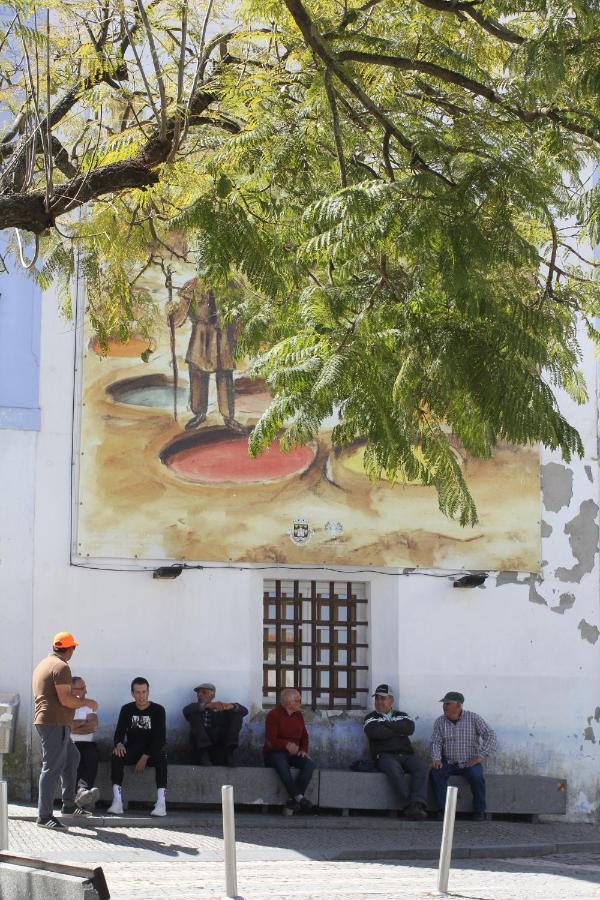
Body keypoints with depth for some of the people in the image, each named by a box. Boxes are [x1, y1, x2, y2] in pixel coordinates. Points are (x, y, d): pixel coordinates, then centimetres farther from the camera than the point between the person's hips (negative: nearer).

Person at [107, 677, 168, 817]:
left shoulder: (158, 710, -3)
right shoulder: (127, 709, 6)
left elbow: (160, 738, -9)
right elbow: (120, 731, 1)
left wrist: (145, 757, -20)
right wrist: (119, 744, -24)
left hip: (152, 751, -2)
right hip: (132, 750, 2)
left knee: (161, 758, -36)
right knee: (116, 757, -30)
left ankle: (161, 803, -43)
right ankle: (117, 801, -37)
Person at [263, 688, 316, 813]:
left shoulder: (298, 715, 12)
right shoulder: (273, 715, -7)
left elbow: (304, 736, 19)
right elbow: (271, 741, -14)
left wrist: (304, 750, -1)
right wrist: (286, 745, -28)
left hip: (294, 753, 6)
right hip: (275, 752, -6)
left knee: (309, 764, -25)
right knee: (282, 765, -40)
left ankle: (294, 799, -32)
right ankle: (300, 798, -43)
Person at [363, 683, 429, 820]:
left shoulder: (402, 716, 26)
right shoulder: (371, 718, 20)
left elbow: (410, 727, 1)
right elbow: (376, 733, -5)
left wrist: (386, 725, 1)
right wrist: (399, 730, 4)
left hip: (406, 755, 3)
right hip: (385, 756, -3)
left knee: (422, 767, -29)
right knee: (394, 769, -38)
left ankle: (417, 804, -46)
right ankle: (409, 806, -46)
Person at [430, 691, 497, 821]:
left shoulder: (473, 718, -3)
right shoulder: (440, 722, 6)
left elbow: (490, 735, -9)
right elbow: (436, 742, 0)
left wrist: (480, 757, -17)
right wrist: (436, 759, -20)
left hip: (470, 762, -2)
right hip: (448, 763, 2)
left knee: (477, 775, -32)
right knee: (436, 772, -27)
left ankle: (479, 811, -14)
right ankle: (442, 809, -22)